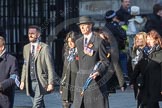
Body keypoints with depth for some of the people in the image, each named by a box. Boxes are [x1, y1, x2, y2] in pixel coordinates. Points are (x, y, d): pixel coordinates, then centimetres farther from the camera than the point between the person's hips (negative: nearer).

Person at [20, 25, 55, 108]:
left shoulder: (44, 47, -6)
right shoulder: (26, 48, 11)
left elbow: (50, 67, -7)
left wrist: (50, 83, -11)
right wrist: (22, 80, 10)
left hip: (40, 82, -5)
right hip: (30, 82, 5)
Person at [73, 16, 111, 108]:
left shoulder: (99, 41, -3)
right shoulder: (78, 42, 16)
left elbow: (106, 61, -4)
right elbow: (81, 58, 16)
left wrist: (98, 72, -19)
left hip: (95, 77, -5)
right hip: (81, 79, 5)